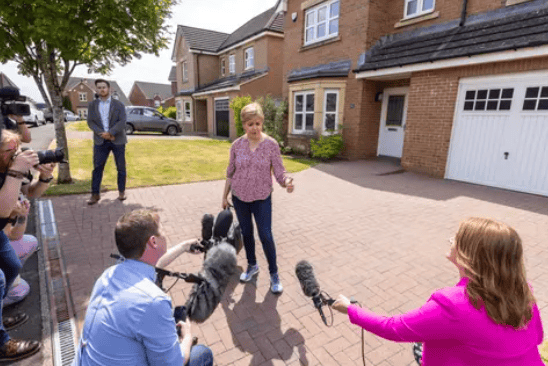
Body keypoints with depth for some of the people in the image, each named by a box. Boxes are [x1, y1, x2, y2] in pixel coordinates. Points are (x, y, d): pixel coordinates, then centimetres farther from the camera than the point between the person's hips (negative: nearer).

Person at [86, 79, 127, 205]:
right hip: (100, 141, 2)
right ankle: (95, 194, 6)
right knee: (97, 167, 0)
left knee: (121, 167, 4)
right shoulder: (92, 105, 11)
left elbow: (122, 121, -8)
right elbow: (90, 122, 3)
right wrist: (102, 133, -13)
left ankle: (121, 191, 14)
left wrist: (110, 133, -18)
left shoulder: (118, 104, 3)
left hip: (117, 140, -2)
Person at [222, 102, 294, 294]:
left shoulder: (271, 144, -9)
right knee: (246, 233, 15)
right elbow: (230, 172, 6)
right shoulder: (237, 145, -3)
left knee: (266, 236, -1)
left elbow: (279, 172, -10)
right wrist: (225, 196, 10)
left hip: (262, 198, -3)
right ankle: (252, 266, 38)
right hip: (239, 197, 3)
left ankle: (274, 274, 19)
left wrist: (287, 182, -33)